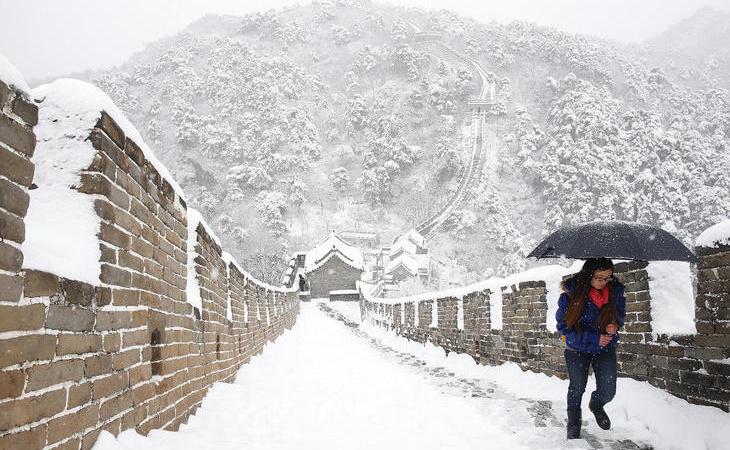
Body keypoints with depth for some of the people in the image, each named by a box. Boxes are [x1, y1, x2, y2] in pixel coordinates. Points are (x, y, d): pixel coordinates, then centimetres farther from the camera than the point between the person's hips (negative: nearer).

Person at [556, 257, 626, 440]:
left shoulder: (615, 290, -12)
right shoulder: (570, 294, -22)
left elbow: (620, 314, 6)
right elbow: (563, 326, -15)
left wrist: (614, 325, -19)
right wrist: (594, 339, -21)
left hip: (605, 348, 2)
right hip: (577, 349, -2)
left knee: (608, 392, 0)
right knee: (577, 389, 11)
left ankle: (596, 404, 38)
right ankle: (573, 427, 36)